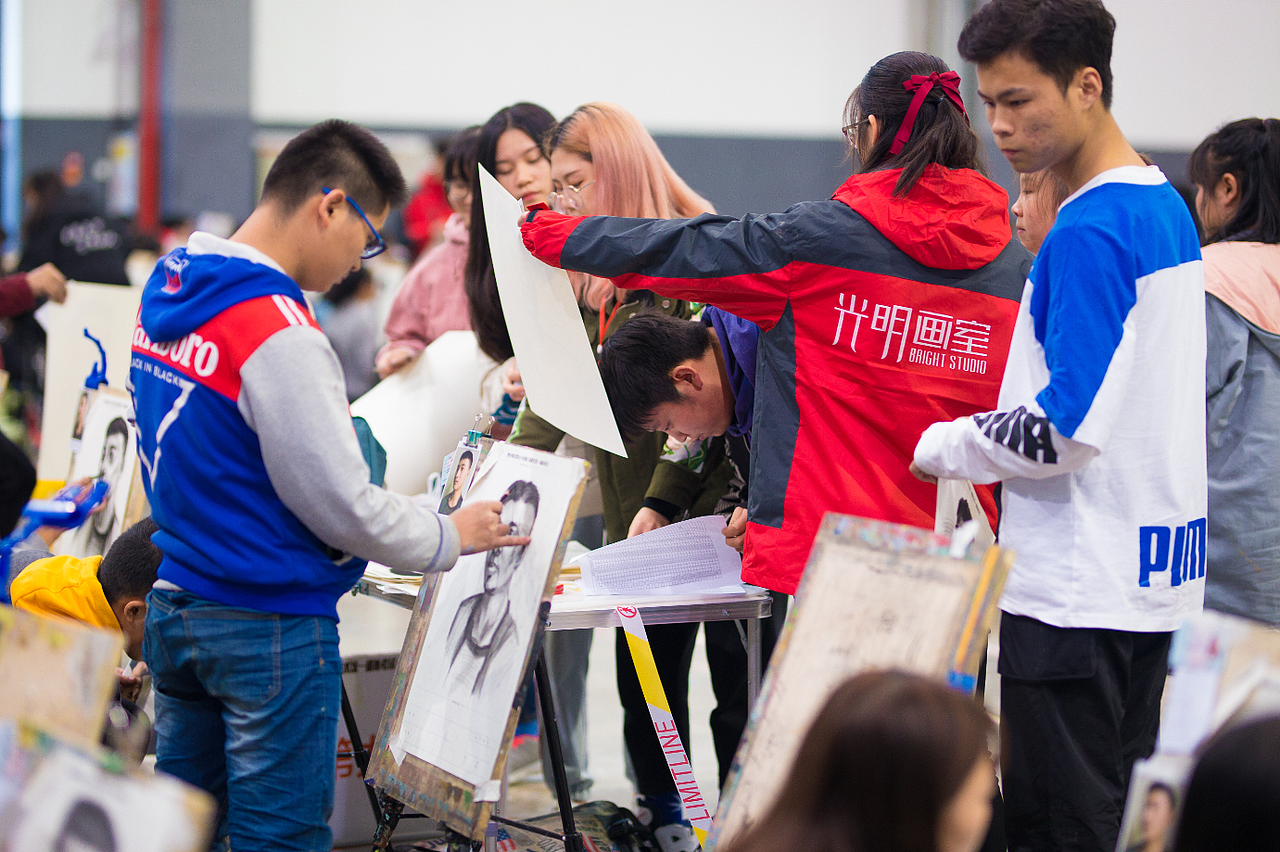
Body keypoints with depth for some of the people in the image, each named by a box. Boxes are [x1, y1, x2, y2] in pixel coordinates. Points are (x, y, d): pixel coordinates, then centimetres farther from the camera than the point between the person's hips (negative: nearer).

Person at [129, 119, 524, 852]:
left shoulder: (168, 292, 5)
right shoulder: (278, 331, -22)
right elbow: (340, 506, -18)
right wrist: (450, 537, -3)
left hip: (173, 606, 9)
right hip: (270, 625, -8)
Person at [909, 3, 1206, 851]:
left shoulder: (1089, 231, -18)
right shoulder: (1169, 208, 12)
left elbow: (1065, 429, -22)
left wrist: (940, 446, -8)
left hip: (1077, 591, -10)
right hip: (1154, 584, 10)